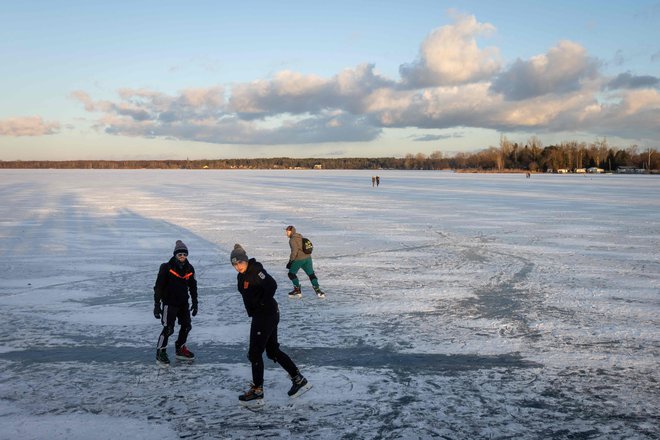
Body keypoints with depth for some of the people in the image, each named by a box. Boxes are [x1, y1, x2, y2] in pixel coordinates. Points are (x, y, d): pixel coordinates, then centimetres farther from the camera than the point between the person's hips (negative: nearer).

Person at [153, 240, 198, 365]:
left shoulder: (189, 269, 1)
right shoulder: (166, 267, -14)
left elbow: (193, 287, 13)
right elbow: (158, 287, -12)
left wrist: (195, 302, 14)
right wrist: (157, 305, -13)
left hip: (183, 303, 6)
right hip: (169, 302, -6)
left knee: (186, 326, 12)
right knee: (168, 329, -8)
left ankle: (180, 350, 31)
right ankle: (160, 353, 8)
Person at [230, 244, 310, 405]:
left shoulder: (256, 270, -17)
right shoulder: (241, 276, 11)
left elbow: (272, 285, -29)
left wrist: (263, 304, -20)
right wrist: (252, 310, 10)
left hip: (267, 315, -10)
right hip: (259, 316, 10)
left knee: (255, 353, -3)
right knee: (273, 351, 15)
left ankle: (257, 392, 7)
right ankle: (299, 380, 24)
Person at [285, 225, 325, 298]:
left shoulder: (292, 240, -8)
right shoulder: (300, 237, 18)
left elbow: (294, 250, -19)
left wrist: (290, 261, -17)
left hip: (299, 259, -8)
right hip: (307, 257, 8)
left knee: (291, 274, 10)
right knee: (311, 274, 9)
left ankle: (297, 290, 11)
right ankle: (318, 290, 0)